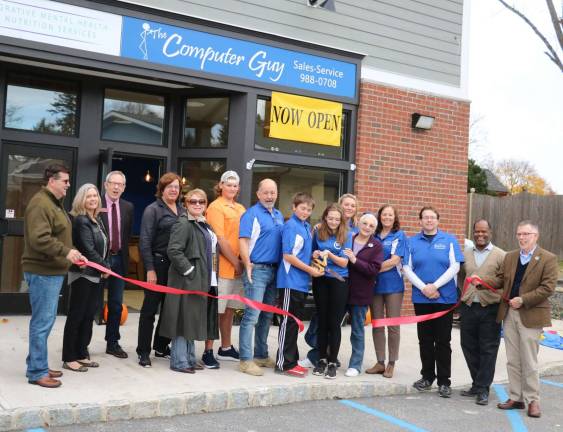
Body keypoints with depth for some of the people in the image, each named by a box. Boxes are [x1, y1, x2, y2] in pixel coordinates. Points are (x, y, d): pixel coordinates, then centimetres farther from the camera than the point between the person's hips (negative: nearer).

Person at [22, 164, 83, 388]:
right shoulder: (40, 204, -15)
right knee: (42, 322, -5)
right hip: (42, 272, -10)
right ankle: (37, 372, 3)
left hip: (53, 271, 10)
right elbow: (39, 239, -25)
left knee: (45, 320, 15)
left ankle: (37, 365, 25)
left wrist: (72, 254, 11)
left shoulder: (55, 203, 18)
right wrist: (66, 251, -24)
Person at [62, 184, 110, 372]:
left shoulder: (97, 220, 13)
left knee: (89, 315, 11)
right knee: (76, 316, -2)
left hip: (96, 274, 8)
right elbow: (88, 249, -17)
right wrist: (104, 267, -10)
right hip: (83, 274, -8)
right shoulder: (81, 221, -12)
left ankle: (81, 354, 20)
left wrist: (105, 266, 2)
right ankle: (69, 358, 6)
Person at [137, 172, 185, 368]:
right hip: (158, 264, -5)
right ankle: (143, 351, 9)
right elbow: (145, 241, -8)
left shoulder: (183, 211, 12)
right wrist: (150, 269, -14)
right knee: (150, 308, 2)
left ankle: (161, 346, 25)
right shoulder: (153, 210, -3)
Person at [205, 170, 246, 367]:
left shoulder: (240, 209, 15)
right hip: (222, 266, -7)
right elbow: (220, 239, -13)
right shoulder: (216, 207, -6)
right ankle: (208, 352, 7)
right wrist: (236, 262, -11)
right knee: (215, 310, -1)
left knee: (230, 308, 15)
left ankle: (226, 348, 26)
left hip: (238, 267, 7)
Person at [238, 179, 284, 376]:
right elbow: (243, 241, -15)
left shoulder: (279, 215, 16)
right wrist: (248, 265, -24)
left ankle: (261, 355, 25)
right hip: (257, 270, -8)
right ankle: (245, 360, -4)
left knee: (267, 316, 14)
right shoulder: (251, 214, -6)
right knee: (252, 315, -8)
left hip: (274, 270, 8)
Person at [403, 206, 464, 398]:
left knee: (443, 341, 3)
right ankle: (427, 376, 22)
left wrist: (435, 286, -14)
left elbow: (454, 267, -6)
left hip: (445, 297, -2)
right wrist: (424, 288, -12)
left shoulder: (449, 240, 2)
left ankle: (444, 381, 11)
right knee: (425, 340, 9)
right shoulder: (412, 241, 6)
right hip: (421, 298, 2)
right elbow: (407, 268, 0)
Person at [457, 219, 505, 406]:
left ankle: (482, 389, 9)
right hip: (468, 307, 4)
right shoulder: (465, 254, 10)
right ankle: (478, 384, 25)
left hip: (490, 308, -4)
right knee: (469, 348, 10)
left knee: (488, 350, 1)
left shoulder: (500, 255, -2)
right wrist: (465, 294, 11)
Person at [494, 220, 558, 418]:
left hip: (530, 315, -6)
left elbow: (547, 287, -13)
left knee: (529, 362, 1)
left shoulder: (548, 259, -7)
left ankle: (533, 400, 14)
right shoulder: (509, 257, 12)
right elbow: (500, 280, 11)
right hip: (509, 313, 6)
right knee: (512, 360, 11)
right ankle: (515, 398, 21)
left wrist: (523, 300, -19)